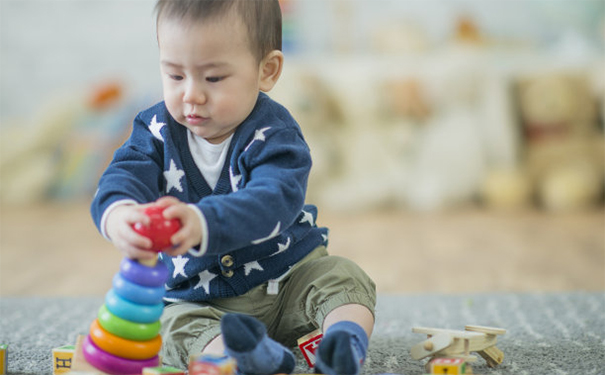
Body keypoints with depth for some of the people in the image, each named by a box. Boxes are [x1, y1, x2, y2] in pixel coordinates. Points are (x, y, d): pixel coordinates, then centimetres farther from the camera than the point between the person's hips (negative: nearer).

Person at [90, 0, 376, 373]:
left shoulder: (274, 134, -19)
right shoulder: (157, 130, -5)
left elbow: (272, 202, -38)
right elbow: (124, 177, -23)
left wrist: (202, 224, -60)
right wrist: (118, 214, -52)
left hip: (286, 277, -1)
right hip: (198, 297, 1)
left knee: (344, 278, -22)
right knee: (173, 323, -28)